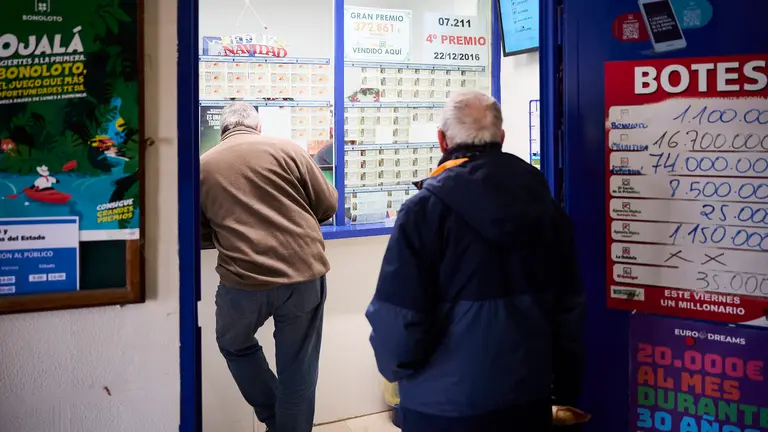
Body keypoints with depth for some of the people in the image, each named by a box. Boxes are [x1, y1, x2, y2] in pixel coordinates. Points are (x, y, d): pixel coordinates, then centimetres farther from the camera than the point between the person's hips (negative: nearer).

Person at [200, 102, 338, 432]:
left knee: (234, 345, 29)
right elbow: (328, 206, 8)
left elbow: (200, 232, 17)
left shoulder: (203, 166, 9)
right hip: (304, 275, 0)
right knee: (297, 370, 12)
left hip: (243, 280, 1)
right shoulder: (285, 149, 5)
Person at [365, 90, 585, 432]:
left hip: (446, 402, -5)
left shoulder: (428, 207, -15)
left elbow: (399, 313, -17)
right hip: (530, 393, 5)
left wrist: (397, 367, 4)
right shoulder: (543, 201, 3)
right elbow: (569, 305, 8)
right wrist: (565, 389, 19)